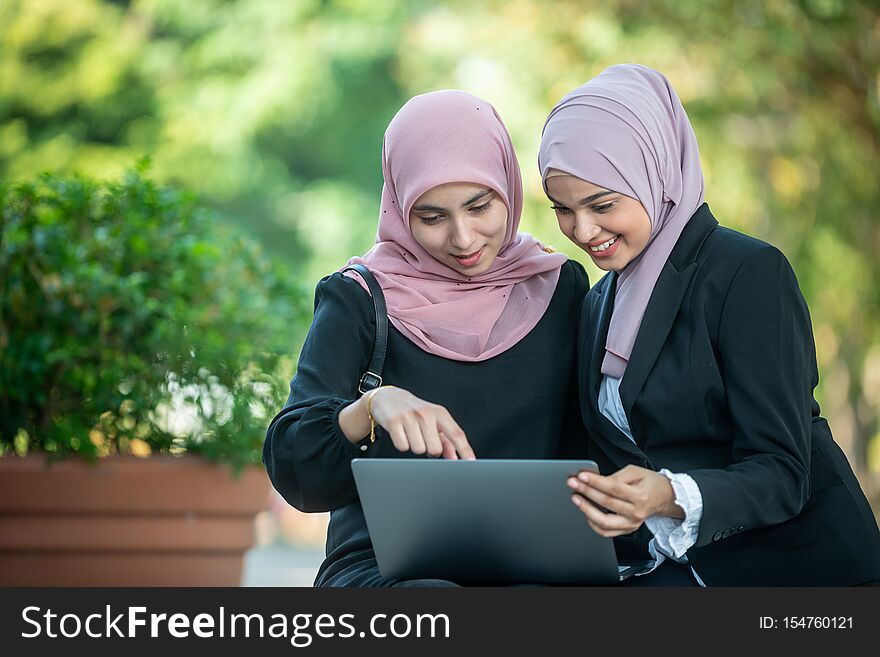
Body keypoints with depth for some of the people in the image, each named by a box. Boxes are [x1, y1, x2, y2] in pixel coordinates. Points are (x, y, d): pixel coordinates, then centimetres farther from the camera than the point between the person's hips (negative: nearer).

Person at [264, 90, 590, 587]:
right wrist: (371, 406, -27)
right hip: (381, 569, -2)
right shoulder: (358, 300, 4)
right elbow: (289, 468, -7)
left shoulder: (560, 290, 12)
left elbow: (581, 447, 14)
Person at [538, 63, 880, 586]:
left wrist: (672, 498, -34)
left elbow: (780, 474, -17)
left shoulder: (750, 273, -10)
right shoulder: (600, 305, 14)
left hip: (798, 560, -5)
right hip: (670, 571, 6)